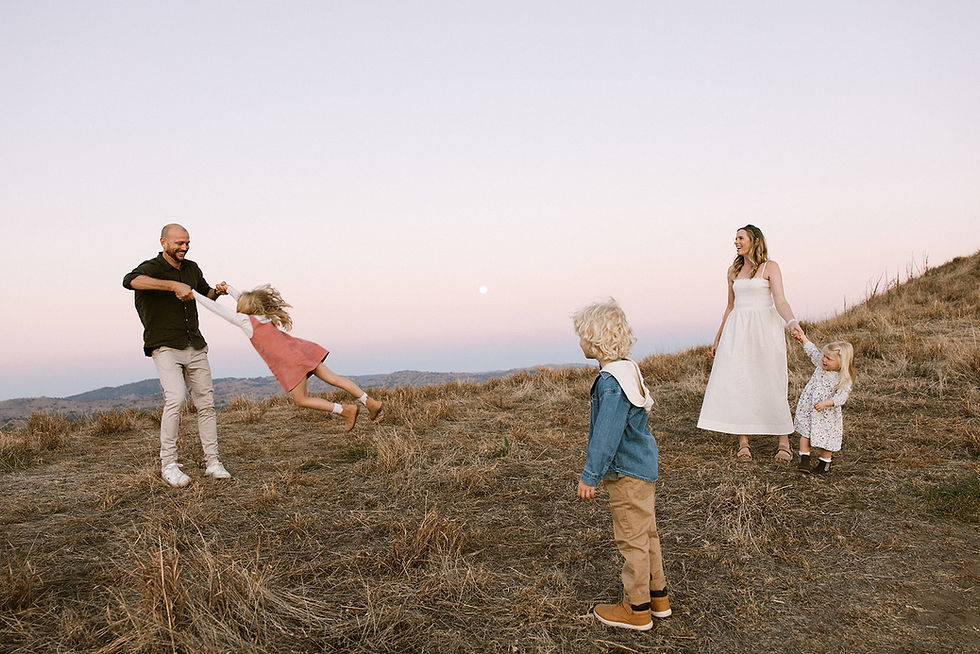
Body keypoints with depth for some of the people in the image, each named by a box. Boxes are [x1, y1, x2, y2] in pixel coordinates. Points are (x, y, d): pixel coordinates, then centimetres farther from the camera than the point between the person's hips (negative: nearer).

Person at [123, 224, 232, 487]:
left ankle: (212, 462, 10)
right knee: (175, 398, -22)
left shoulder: (192, 268, 12)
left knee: (206, 403, 3)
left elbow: (205, 292, 31)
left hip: (196, 347, 6)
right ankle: (168, 465, -11)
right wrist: (174, 285, -36)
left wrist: (217, 291, 7)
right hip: (165, 347, -6)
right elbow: (130, 280, -33)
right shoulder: (151, 268, -9)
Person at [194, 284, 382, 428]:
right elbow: (244, 299, 36)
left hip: (291, 363, -7)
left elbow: (216, 308, -1)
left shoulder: (246, 321, -4)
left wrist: (194, 293, 4)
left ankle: (345, 410, -2)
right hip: (301, 350, 7)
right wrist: (228, 289, 35)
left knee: (301, 400, 7)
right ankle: (371, 402, 3)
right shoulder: (263, 316, 15)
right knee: (333, 378, 7)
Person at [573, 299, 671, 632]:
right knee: (646, 533, 20)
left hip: (628, 473, -10)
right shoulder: (627, 369, 8)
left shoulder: (610, 381, -24)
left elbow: (607, 434, -26)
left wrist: (589, 475, -19)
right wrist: (599, 465, 27)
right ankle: (658, 596, 34)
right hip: (642, 466, 10)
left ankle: (636, 609, 17)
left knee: (632, 540, 3)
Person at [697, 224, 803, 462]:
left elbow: (780, 302, -11)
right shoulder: (733, 271, 14)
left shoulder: (770, 267, 0)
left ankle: (784, 443, 6)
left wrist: (792, 322, -31)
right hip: (737, 331, 5)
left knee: (772, 384, -4)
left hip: (765, 328, -4)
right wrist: (718, 339, 22)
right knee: (736, 384, -3)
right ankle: (743, 442, 3)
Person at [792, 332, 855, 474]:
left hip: (827, 414, -4)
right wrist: (803, 338, 19)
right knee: (805, 434, 5)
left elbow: (841, 397, -24)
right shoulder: (821, 364, -2)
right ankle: (804, 459, 13)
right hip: (808, 408, 4)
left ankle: (825, 462, 25)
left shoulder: (845, 380, -17)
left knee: (826, 438, 5)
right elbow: (812, 351, 15)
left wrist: (826, 403, -37)